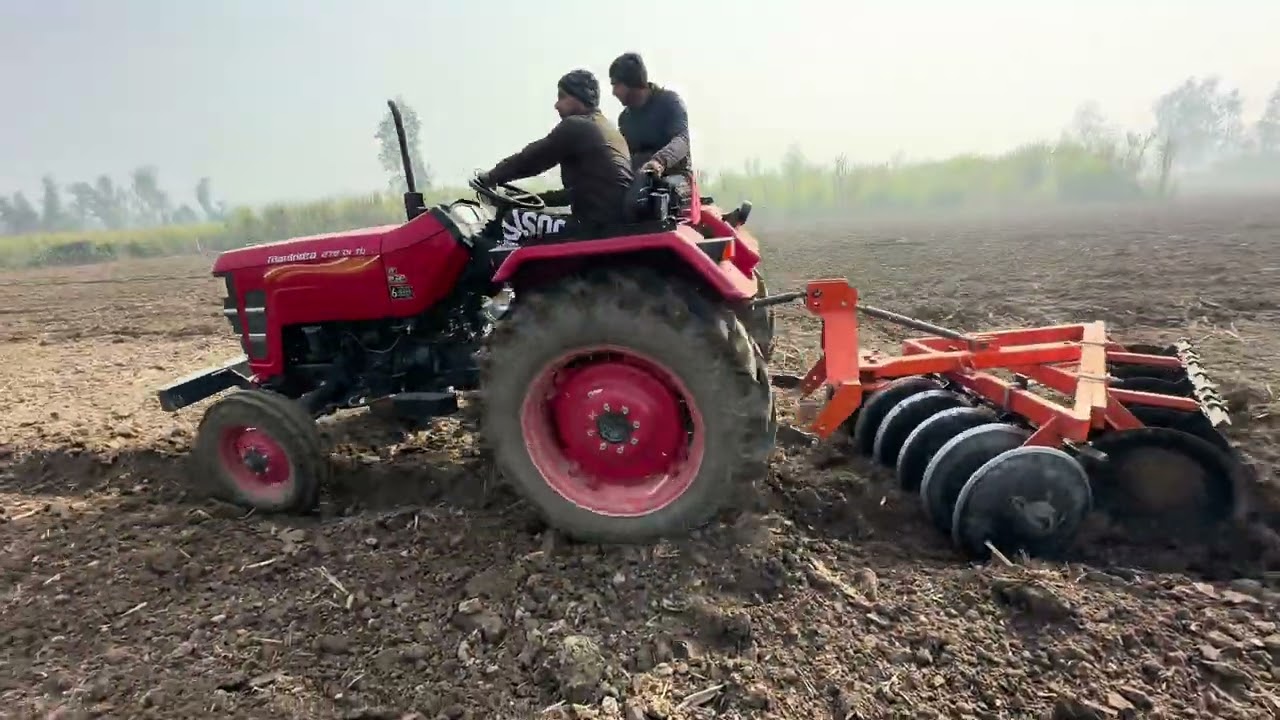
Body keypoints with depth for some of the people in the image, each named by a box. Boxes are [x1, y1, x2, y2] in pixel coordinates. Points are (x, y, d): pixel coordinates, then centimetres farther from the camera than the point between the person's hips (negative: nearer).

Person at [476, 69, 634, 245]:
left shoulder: (575, 127, -5)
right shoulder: (609, 129, 23)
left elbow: (530, 159, -2)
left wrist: (489, 178, 13)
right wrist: (540, 198, 30)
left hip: (596, 227, -10)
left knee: (514, 220, -4)